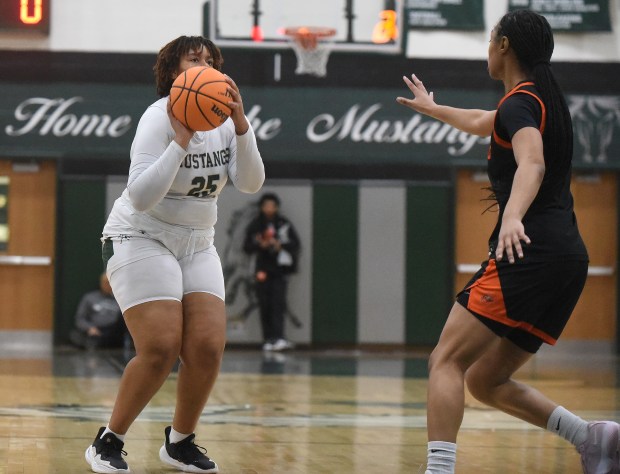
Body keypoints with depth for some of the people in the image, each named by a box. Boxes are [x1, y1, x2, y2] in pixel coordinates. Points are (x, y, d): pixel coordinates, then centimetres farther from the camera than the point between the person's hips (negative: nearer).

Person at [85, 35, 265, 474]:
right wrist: (182, 141, -31)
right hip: (141, 239, -6)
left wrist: (241, 126, -22)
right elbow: (141, 197, -27)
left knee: (208, 349, -9)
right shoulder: (160, 118, -17)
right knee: (161, 349, -19)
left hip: (197, 244, 6)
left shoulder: (223, 119, 1)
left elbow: (250, 183, -10)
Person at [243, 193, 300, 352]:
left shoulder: (284, 224, 2)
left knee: (278, 303, -11)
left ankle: (278, 338, -19)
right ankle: (268, 340, 6)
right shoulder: (254, 226, 5)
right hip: (262, 270, 1)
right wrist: (260, 245, -13)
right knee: (265, 306, 1)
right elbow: (247, 247, 5)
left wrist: (280, 245, -12)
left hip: (279, 270, -1)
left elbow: (295, 243, 4)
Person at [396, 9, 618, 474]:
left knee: (447, 362, -12)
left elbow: (532, 163, -27)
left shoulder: (521, 102, -6)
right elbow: (483, 122, 45)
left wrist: (513, 216, -45)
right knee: (486, 380, 12)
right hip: (569, 257, 9)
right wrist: (430, 108, 62)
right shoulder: (544, 99, 23)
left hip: (531, 249, -9)